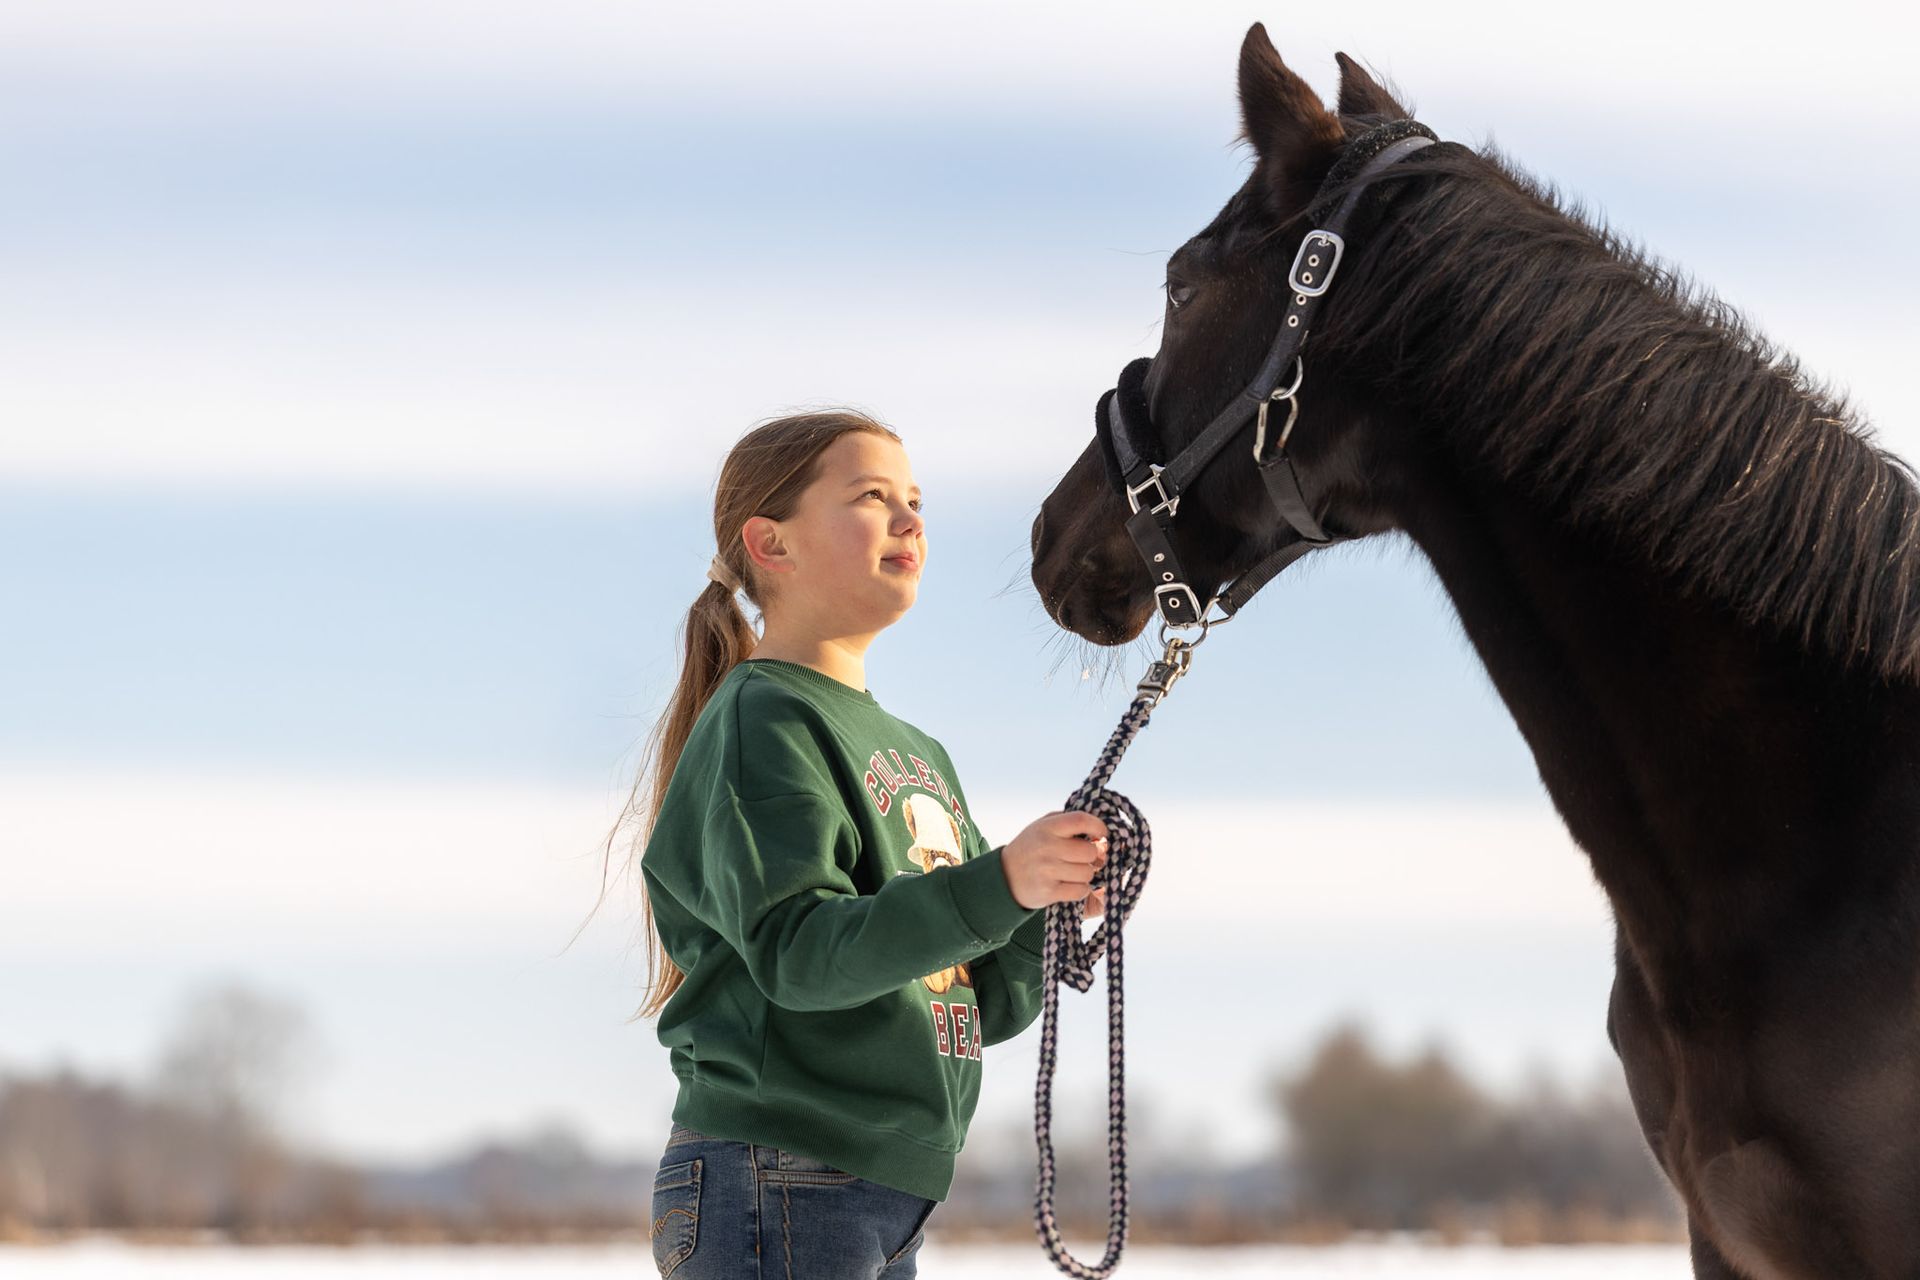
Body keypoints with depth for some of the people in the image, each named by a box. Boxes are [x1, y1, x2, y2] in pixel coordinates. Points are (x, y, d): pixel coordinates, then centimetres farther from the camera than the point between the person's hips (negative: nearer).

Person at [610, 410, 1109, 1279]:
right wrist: (999, 883, -32)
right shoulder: (760, 723, -7)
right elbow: (798, 950, -23)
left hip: (888, 1199, 9)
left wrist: (1047, 908, -3)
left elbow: (985, 1007, 17)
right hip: (777, 1183, -9)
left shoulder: (919, 756, 20)